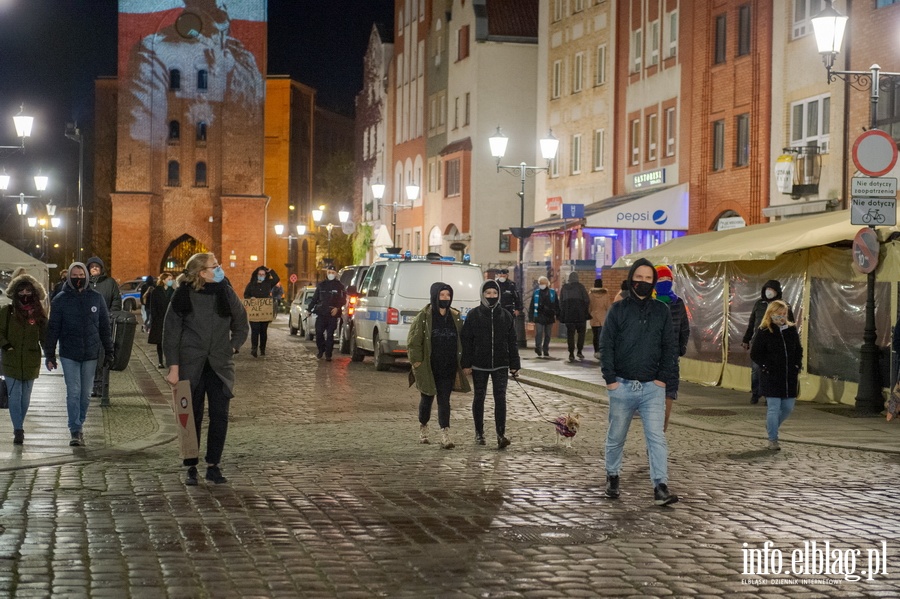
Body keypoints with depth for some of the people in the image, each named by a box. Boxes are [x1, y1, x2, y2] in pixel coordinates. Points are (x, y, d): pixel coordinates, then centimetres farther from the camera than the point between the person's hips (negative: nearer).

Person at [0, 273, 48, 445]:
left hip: (31, 363, 2)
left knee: (25, 397, 9)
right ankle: (18, 430, -7)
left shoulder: (38, 313, 5)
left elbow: (44, 336, 11)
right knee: (15, 397, -7)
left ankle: (19, 428, 23)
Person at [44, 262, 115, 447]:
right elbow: (52, 329, 1)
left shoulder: (96, 298, 4)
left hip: (91, 355, 2)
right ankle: (76, 431, -5)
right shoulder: (60, 300, -1)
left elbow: (104, 327, 9)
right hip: (69, 355, -2)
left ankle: (79, 424, 24)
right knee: (73, 392, -7)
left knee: (85, 394, 8)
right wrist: (49, 355, -3)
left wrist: (109, 352, 7)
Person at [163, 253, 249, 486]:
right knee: (192, 416, 3)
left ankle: (213, 466, 7)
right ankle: (191, 468, 12)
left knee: (220, 415, -3)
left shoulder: (226, 293, 4)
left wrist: (232, 348, 4)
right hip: (191, 365, -2)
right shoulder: (183, 296, -5)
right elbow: (171, 333, -3)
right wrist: (173, 368, -8)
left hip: (220, 365, 2)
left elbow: (242, 326, 17)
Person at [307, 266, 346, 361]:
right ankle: (321, 351, 14)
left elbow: (343, 299, 1)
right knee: (319, 332, -5)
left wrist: (337, 308, -14)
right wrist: (310, 309, 8)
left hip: (333, 314, -2)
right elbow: (314, 298, 16)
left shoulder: (339, 286, 5)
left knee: (330, 335, -3)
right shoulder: (321, 285, 14)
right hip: (321, 313, 2)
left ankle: (328, 354, 2)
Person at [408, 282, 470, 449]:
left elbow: (461, 341, 13)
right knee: (427, 398, 13)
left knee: (444, 400, -3)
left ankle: (445, 434, -8)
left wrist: (461, 363, 10)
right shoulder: (424, 317, -5)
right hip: (428, 367, -2)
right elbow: (413, 341, -5)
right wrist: (416, 361, -11)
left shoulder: (455, 317, 6)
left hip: (448, 368, 2)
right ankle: (423, 428, 34)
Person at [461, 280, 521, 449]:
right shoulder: (473, 315, -1)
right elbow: (466, 340, -1)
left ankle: (501, 434, -10)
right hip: (479, 365, 0)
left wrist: (514, 364, 3)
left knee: (500, 398, -8)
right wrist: (466, 364, -6)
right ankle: (479, 433, 21)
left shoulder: (506, 316, 5)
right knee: (479, 398, 9)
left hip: (500, 365, 0)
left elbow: (512, 342, 8)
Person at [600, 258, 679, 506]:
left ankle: (661, 487, -11)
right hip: (622, 386, 0)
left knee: (657, 437, -9)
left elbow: (670, 346, 8)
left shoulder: (661, 311, 6)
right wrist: (610, 379, -7)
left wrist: (664, 377, -2)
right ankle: (612, 476, 32)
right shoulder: (618, 310, 1)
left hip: (652, 387, 0)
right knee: (616, 436, 12)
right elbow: (606, 346, 0)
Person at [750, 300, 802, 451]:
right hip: (771, 377, -5)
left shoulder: (792, 330, 7)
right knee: (773, 408, -4)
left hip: (790, 376, 5)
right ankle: (773, 440, 7)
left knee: (788, 407, 10)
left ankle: (771, 426, 37)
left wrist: (797, 367, 4)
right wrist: (766, 367, -13)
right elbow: (754, 354, -4)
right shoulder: (763, 332, -7)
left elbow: (798, 350, 16)